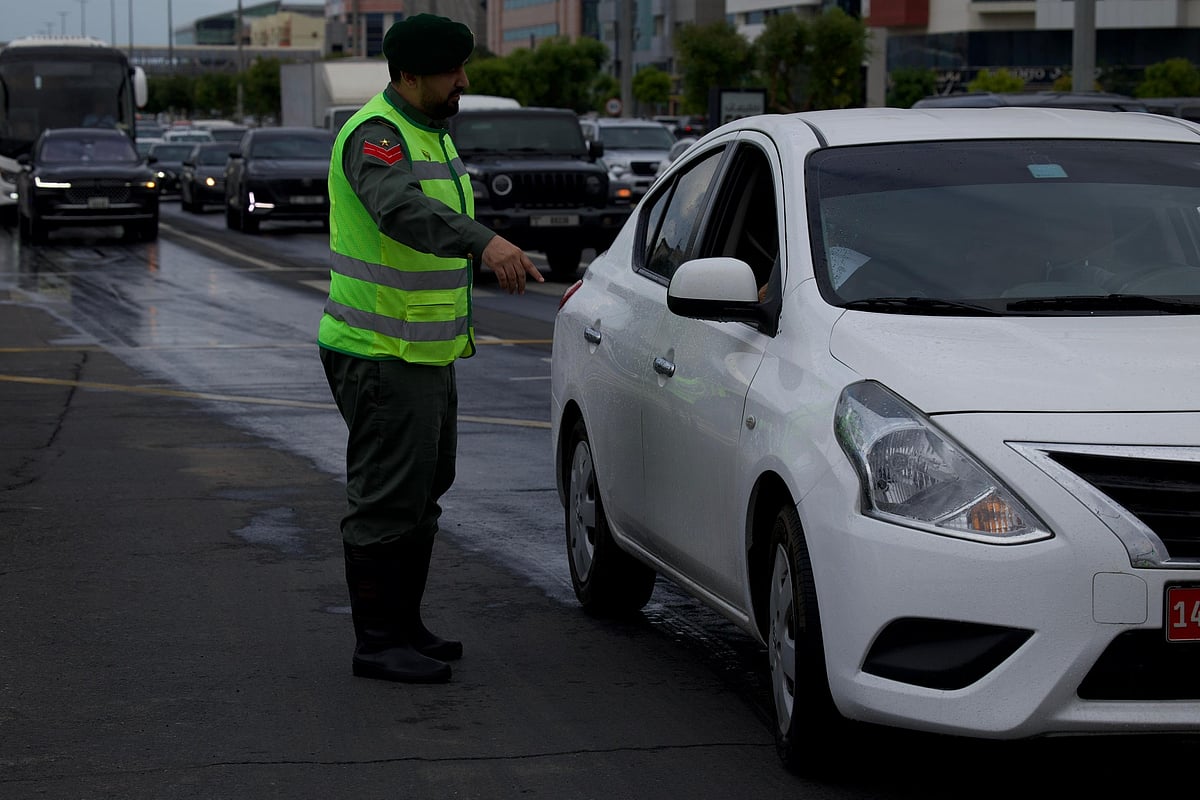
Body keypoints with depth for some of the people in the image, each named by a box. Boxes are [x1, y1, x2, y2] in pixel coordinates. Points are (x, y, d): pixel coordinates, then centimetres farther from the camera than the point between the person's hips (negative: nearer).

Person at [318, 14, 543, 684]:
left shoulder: (433, 134, 14)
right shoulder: (376, 135, -18)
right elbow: (402, 210, -39)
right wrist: (485, 243, -53)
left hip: (428, 354, 10)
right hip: (381, 357, -10)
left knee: (422, 495, 17)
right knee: (388, 501, -6)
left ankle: (405, 627, 28)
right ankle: (377, 643, 1)